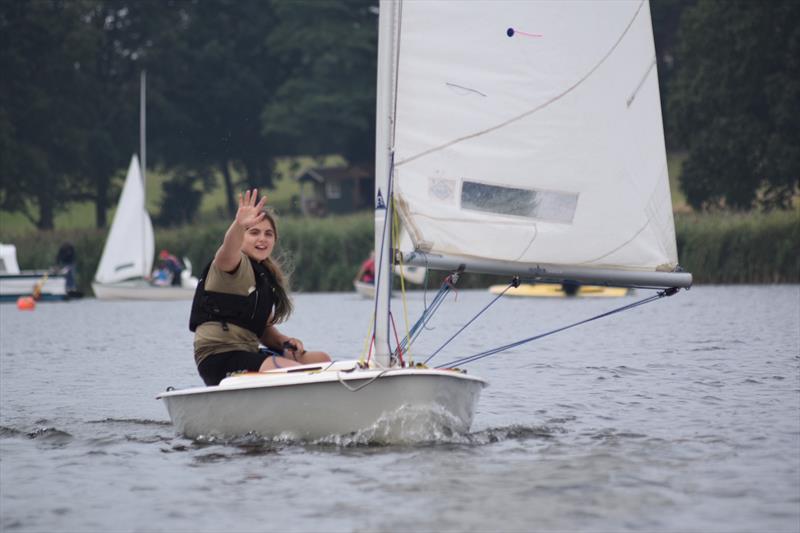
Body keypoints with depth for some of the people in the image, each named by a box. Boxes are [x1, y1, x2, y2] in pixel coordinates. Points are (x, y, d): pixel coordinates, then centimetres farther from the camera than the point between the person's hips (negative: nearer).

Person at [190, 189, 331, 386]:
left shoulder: (265, 275, 20)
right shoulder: (234, 265, -6)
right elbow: (228, 253, -32)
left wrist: (284, 342, 3)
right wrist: (239, 225, -54)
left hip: (249, 353, 9)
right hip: (219, 359, -9)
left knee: (320, 359, 3)